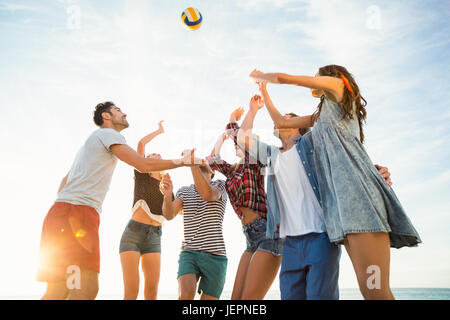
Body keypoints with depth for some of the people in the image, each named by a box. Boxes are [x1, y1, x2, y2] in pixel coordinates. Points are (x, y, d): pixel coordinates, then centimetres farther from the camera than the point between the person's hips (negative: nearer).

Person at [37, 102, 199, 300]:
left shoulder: (94, 139, 34)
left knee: (58, 291, 2)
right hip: (77, 211, -10)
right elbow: (143, 165, -5)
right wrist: (180, 162, 5)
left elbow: (64, 181, 33)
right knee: (85, 289, -18)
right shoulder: (108, 134, 4)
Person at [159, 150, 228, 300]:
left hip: (215, 256, -1)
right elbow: (169, 215, -3)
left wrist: (191, 161, -20)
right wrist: (167, 194, -25)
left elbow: (207, 194, -19)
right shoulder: (183, 191, 17)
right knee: (186, 294, -27)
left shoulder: (220, 185, 7)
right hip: (189, 254, 2)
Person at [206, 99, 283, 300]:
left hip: (268, 233, -8)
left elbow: (240, 138, -13)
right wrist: (223, 137, 27)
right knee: (236, 299, 4)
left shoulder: (254, 163, 0)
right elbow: (213, 159, 24)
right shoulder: (234, 171, 20)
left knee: (249, 298, -13)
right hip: (252, 238, 8)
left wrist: (233, 120, 3)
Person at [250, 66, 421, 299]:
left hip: (355, 187, -8)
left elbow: (283, 78, 13)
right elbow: (280, 122, 41)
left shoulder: (336, 84, 14)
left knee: (375, 290, -20)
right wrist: (263, 91, 46)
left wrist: (259, 75, 32)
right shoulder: (320, 116, 35)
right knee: (367, 288, -2)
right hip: (339, 195, 8)